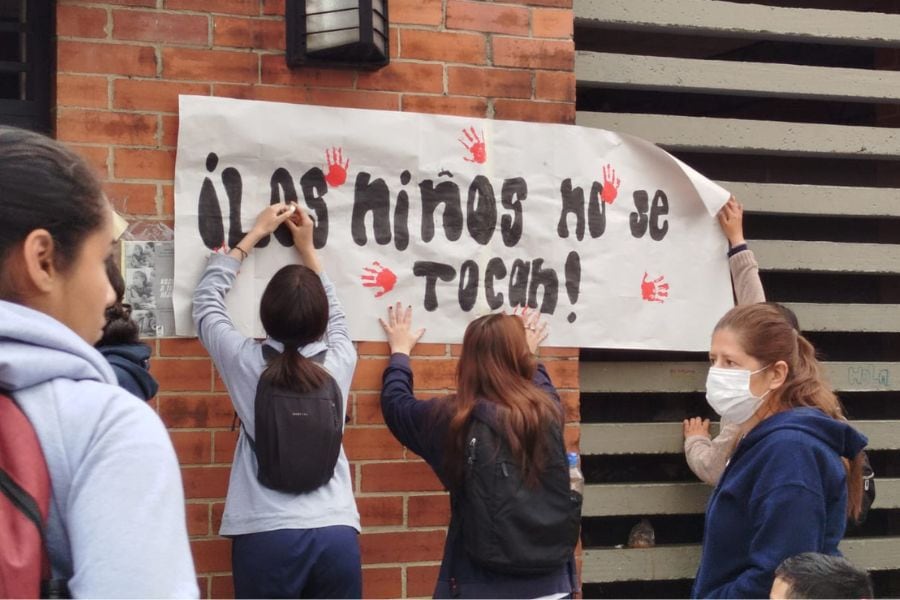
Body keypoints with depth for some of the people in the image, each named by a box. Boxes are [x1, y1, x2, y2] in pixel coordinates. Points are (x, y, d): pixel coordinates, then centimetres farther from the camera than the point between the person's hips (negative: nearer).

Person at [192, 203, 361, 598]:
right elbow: (335, 313, 25)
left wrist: (255, 235, 23)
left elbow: (207, 298, 14)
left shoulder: (246, 361, -4)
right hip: (337, 534, 2)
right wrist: (307, 249, 32)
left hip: (269, 536, -2)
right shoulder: (339, 362, 1)